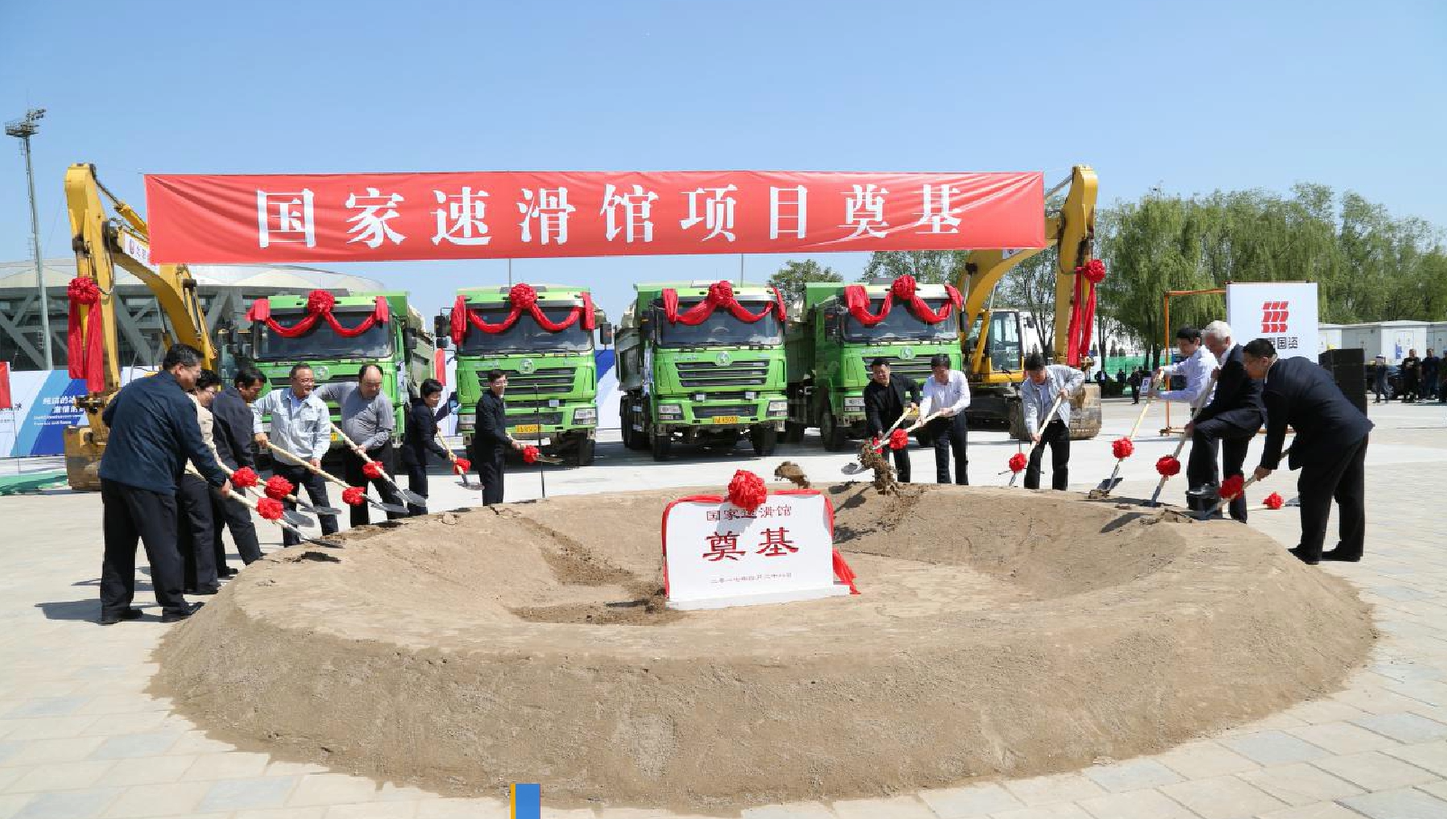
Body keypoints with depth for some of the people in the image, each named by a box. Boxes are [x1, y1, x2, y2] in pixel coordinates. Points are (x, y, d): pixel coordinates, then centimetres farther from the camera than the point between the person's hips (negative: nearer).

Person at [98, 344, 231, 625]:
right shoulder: (179, 401, -10)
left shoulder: (133, 388, 13)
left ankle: (113, 606, 19)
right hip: (149, 480, -8)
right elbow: (196, 448, -8)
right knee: (163, 545, 2)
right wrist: (219, 480, 3)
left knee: (119, 544, 14)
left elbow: (107, 417, 29)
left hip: (112, 475, 8)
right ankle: (173, 606, 9)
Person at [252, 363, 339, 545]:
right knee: (286, 508, 11)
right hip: (282, 464, 2)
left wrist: (316, 457, -20)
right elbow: (255, 409, 10)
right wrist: (258, 431, -4)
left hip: (310, 464, -2)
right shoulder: (275, 397, -4)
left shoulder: (319, 406, -7)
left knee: (322, 504, 1)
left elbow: (323, 436, -6)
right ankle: (291, 547, 22)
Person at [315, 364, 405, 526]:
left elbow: (386, 431, -15)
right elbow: (325, 390, 18)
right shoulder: (346, 389, 1)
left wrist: (366, 445, -23)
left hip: (378, 452, -6)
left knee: (388, 490, -7)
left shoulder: (383, 401, -15)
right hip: (351, 453, 6)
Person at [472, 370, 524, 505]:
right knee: (491, 485, -8)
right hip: (487, 451, -10)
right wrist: (510, 442, -21)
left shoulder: (499, 400, 11)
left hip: (497, 450, 10)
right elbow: (490, 430, -23)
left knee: (498, 487, 14)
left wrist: (505, 434, 9)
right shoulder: (485, 402, -19)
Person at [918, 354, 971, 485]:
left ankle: (963, 487, 34)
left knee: (961, 457, 16)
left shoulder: (959, 376, -17)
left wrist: (950, 410, -42)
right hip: (938, 422, -2)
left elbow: (965, 399, -25)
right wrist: (922, 415, -55)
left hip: (957, 419, 2)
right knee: (942, 460, -8)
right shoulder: (929, 382, -18)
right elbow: (926, 400, -34)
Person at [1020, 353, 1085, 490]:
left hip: (1061, 424, 2)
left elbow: (1079, 375, 4)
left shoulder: (1059, 371, -10)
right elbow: (1030, 412, -25)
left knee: (1061, 464, 7)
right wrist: (1032, 432, -40)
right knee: (1034, 460, -10)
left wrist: (1068, 389, -13)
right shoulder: (1026, 388, -15)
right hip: (1039, 425, -1)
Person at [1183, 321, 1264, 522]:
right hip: (1244, 415, 11)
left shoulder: (1237, 361, -18)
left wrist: (1197, 420, -16)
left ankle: (1208, 483, -26)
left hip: (1247, 414, -11)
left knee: (1202, 430, -33)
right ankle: (1239, 517, 25)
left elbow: (1223, 399, -20)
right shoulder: (1232, 356, 15)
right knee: (1232, 470, 15)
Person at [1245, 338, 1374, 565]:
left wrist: (1267, 465, 6)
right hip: (1358, 427, 10)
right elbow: (1331, 381, 23)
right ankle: (1351, 548, 25)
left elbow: (1276, 432, -9)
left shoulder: (1274, 389, -16)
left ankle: (1310, 551, 7)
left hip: (1332, 439, -10)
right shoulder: (1299, 362, 10)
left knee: (1313, 492, 1)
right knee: (1349, 493, 15)